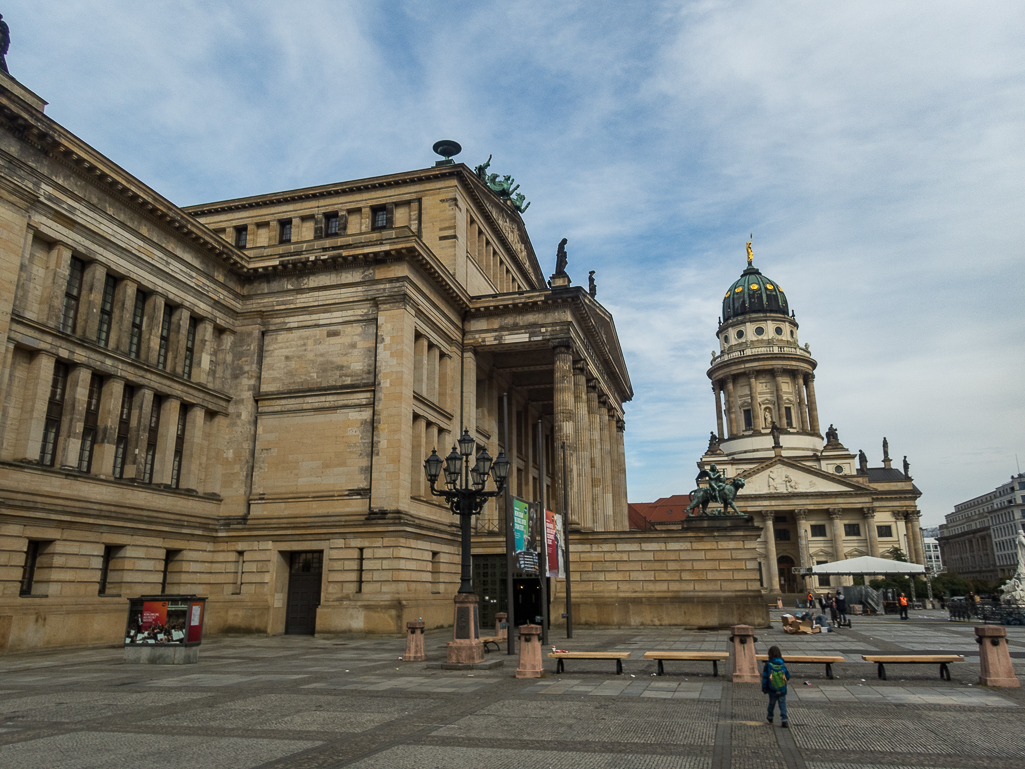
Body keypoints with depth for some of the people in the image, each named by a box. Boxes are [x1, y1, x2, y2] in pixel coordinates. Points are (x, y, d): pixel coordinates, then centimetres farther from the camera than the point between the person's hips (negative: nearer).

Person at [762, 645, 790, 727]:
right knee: (782, 705, 8)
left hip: (772, 691, 0)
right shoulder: (782, 665, -10)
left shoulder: (768, 665, -15)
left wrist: (764, 689, 1)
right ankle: (784, 720, -2)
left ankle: (769, 717, 38)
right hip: (782, 691, 0)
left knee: (771, 704, 19)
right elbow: (788, 677, 2)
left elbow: (764, 678, -10)